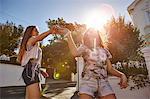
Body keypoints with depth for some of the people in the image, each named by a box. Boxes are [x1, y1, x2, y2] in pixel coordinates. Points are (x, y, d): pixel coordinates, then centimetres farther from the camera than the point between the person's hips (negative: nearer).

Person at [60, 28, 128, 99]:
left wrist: (122, 75, -2)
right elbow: (75, 53, -15)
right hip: (88, 81, -2)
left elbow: (110, 69, 16)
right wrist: (68, 35, -15)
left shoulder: (104, 50, 18)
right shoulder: (84, 48, 9)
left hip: (104, 82, 3)